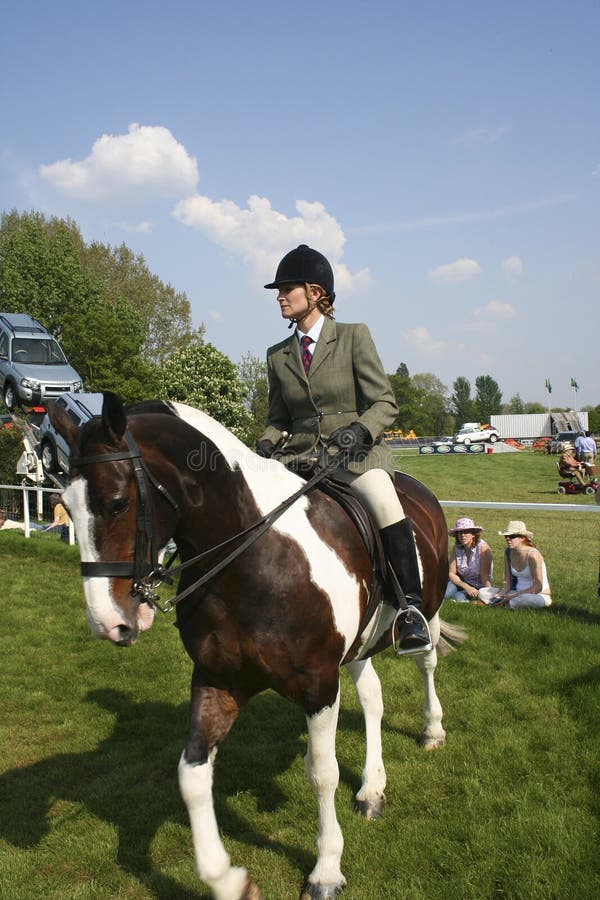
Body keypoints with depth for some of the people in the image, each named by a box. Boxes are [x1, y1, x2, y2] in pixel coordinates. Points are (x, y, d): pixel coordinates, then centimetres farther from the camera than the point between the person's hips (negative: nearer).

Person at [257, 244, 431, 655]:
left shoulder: (354, 336, 1)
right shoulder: (278, 355, 14)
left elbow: (385, 402, -3)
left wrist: (358, 430, -23)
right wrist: (266, 444, -4)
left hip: (357, 452, -4)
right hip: (300, 456, 4)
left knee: (385, 503, -33)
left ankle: (412, 608, -22)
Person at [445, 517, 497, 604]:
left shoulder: (483, 547, -19)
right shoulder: (456, 548, -7)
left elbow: (484, 575, -20)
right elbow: (452, 573, -8)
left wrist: (489, 595, -33)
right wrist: (467, 587, -22)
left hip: (479, 586, -4)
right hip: (461, 582, 4)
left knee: (459, 597, -28)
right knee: (445, 592, -23)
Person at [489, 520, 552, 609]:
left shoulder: (532, 554, -21)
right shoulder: (508, 552, 0)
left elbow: (537, 587, -21)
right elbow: (507, 581, 3)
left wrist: (512, 596, -26)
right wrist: (501, 594, -19)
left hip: (539, 596, -6)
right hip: (518, 593, 6)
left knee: (519, 601, -40)